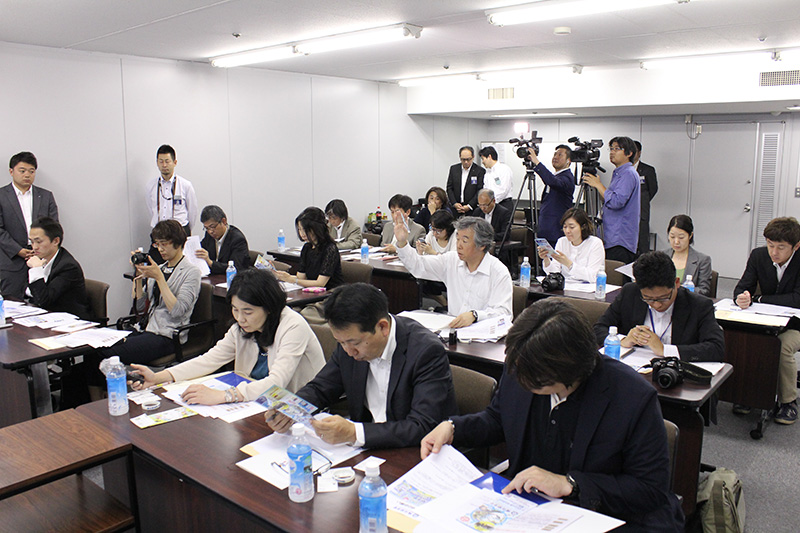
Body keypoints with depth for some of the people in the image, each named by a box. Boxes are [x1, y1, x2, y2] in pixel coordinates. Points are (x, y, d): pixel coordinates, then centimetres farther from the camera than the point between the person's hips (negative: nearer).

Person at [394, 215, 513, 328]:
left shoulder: (500, 273, -9)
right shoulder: (452, 260, 7)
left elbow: (502, 312, -16)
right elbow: (418, 265, 10)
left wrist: (474, 315, -33)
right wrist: (402, 243, -5)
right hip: (452, 327, 6)